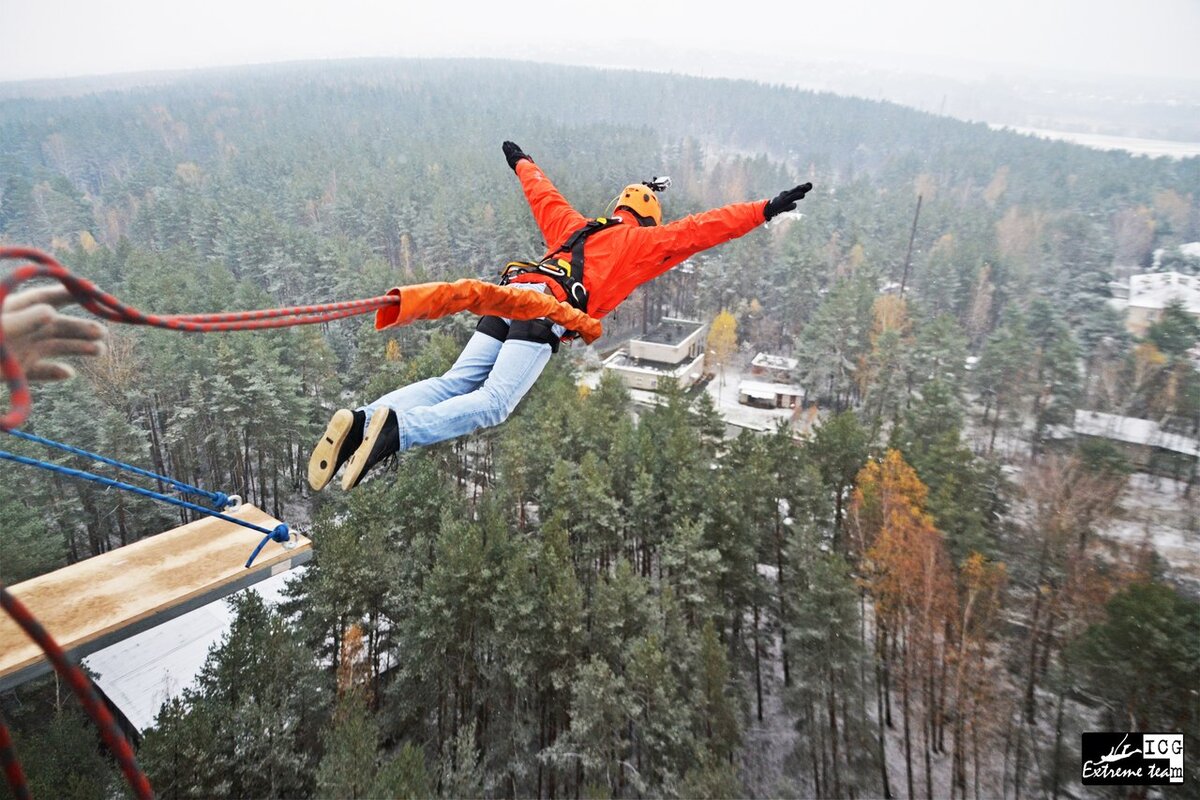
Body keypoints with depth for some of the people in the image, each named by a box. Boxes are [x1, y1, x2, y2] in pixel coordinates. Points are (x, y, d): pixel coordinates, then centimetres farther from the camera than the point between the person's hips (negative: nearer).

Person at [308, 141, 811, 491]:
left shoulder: (574, 226, 35)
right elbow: (701, 229, 14)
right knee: (492, 403, -17)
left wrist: (522, 163, 68)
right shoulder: (643, 240, 19)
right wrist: (766, 210, 18)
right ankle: (398, 428, -37)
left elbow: (542, 194, 48)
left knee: (454, 383, -2)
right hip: (547, 308, -7)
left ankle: (362, 421, -19)